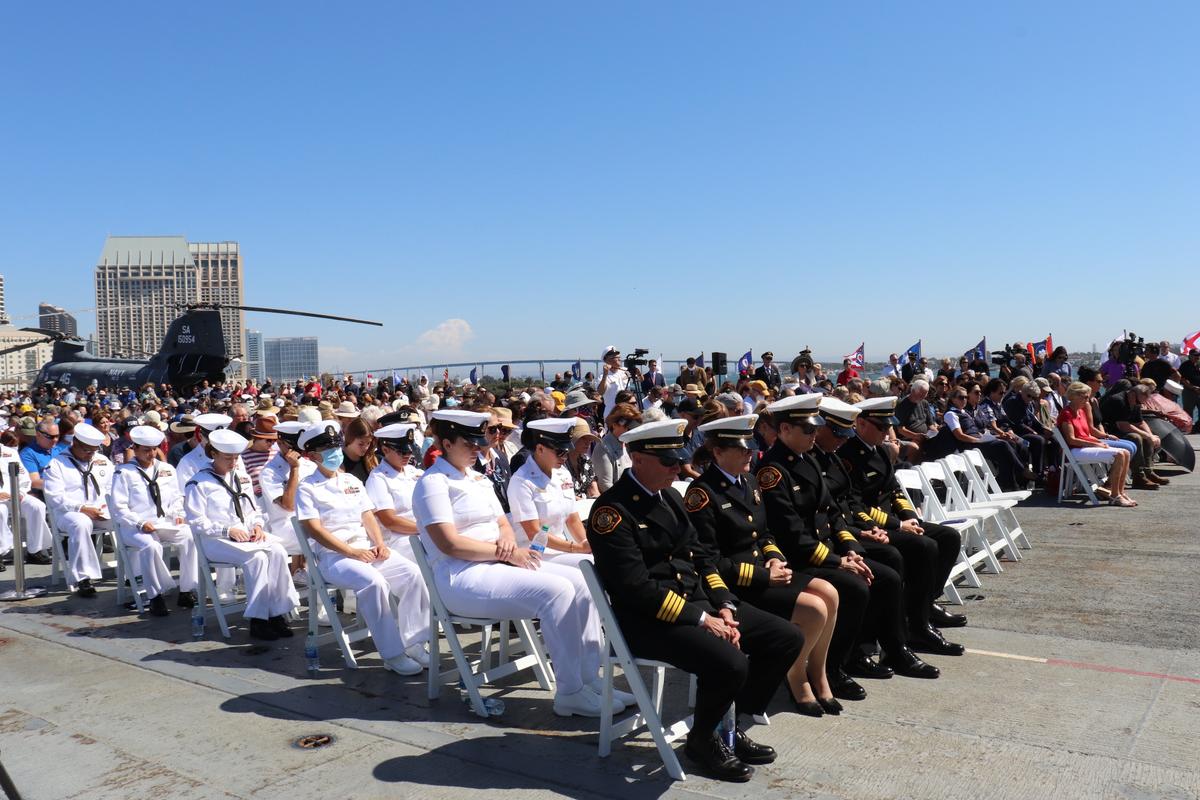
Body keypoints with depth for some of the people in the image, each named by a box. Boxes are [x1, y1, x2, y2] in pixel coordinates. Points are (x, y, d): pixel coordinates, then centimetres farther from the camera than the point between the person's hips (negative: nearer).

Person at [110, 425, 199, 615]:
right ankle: (157, 596, -22)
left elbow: (177, 498, 21)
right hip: (135, 528, -4)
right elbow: (119, 507, -4)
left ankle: (186, 591, -17)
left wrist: (178, 514, 0)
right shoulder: (124, 473, 2)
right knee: (150, 545, -36)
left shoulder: (167, 469, 17)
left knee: (191, 537, -24)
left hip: (166, 523, 4)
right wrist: (140, 523, -17)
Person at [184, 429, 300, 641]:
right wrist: (227, 531, -19)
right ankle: (258, 620, -27)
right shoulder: (199, 483, -2)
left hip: (247, 535, 6)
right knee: (257, 558, -33)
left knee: (278, 551, -25)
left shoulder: (240, 479, 19)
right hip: (216, 541, -6)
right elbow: (197, 522, -9)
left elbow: (254, 510, 22)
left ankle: (277, 613, -23)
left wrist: (257, 525, 0)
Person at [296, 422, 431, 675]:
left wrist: (380, 544, -5)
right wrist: (351, 552, -18)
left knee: (412, 572, -17)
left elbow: (368, 517, 15)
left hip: (367, 548, 6)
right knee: (374, 581, -34)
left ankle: (413, 642, -11)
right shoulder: (308, 488, 1)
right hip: (333, 554, -6)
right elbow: (315, 529, -9)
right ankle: (392, 654, -27)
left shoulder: (353, 482, 19)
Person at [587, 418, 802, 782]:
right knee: (730, 664, -32)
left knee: (788, 638, 1)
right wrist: (701, 620, -20)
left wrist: (724, 607, -1)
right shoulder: (611, 510, -16)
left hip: (700, 601, 9)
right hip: (649, 618, -9)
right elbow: (637, 589, -22)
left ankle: (731, 726, 14)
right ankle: (702, 739, 0)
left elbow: (700, 556, 15)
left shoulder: (670, 496, 12)